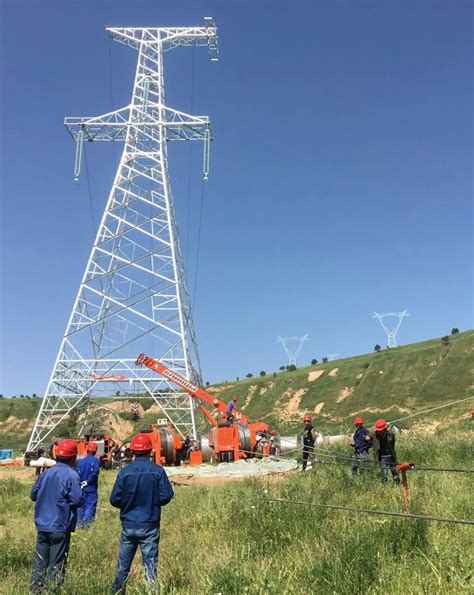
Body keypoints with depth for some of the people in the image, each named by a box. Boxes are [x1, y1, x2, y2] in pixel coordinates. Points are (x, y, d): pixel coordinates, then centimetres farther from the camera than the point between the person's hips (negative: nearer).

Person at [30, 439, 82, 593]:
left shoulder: (46, 473, 4)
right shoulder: (72, 475, -15)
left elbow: (33, 495, 10)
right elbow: (77, 500, -18)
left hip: (42, 525, 6)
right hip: (60, 527, -6)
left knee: (39, 562, 16)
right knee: (56, 564, 4)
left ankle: (36, 589, 21)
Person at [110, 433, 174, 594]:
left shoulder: (125, 471, -9)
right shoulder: (158, 471, -10)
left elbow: (114, 500, -6)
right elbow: (166, 496, -9)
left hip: (128, 525, 2)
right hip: (149, 526, -1)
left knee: (123, 565, 17)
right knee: (150, 564, 6)